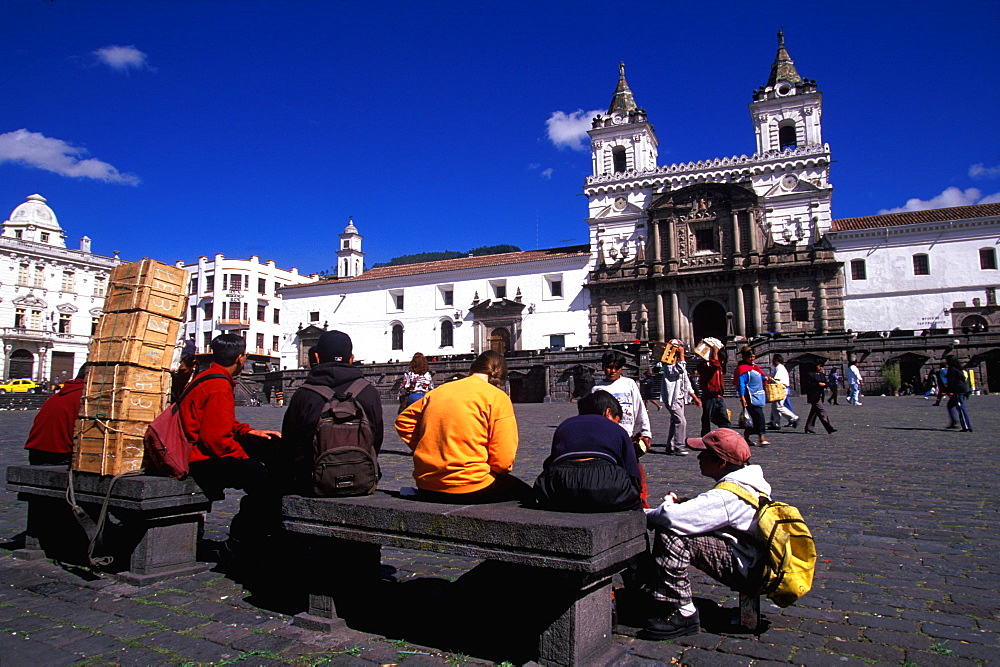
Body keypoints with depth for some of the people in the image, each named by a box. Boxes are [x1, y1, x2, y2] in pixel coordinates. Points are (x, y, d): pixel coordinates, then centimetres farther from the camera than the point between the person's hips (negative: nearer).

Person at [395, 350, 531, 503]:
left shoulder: (438, 391, 10)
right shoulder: (497, 397, -7)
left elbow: (403, 421, 17)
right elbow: (503, 461, -11)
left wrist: (430, 453, 14)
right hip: (470, 490, -6)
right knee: (524, 491, 18)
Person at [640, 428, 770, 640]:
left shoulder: (728, 497, -25)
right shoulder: (746, 484, 7)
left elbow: (672, 517, -34)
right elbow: (706, 512, 15)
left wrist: (645, 516, -14)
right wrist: (682, 503, -4)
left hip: (744, 572, -11)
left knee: (671, 535, -24)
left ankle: (682, 615, -15)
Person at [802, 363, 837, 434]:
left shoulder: (822, 375, 17)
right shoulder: (809, 374, -8)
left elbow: (825, 383, 20)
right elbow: (807, 385, -14)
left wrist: (824, 384, -4)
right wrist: (818, 384, -20)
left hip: (820, 396, 9)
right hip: (813, 396, -9)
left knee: (814, 411, 12)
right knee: (821, 411, -12)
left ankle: (808, 428, 20)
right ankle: (829, 428, -17)